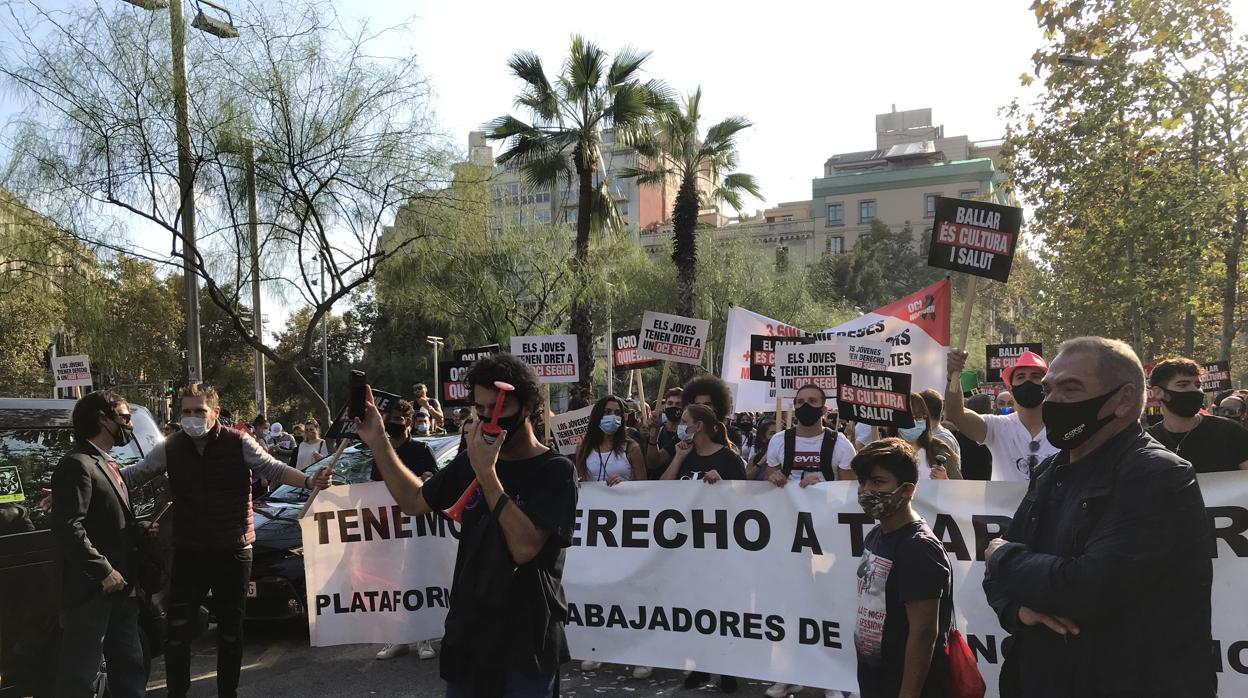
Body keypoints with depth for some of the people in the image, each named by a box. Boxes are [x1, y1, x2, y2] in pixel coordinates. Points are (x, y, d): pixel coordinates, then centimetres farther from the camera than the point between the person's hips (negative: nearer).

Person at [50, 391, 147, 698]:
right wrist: (103, 572, -22)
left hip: (120, 587, 10)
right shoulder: (77, 465, -14)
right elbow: (68, 527, -23)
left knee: (129, 668, 17)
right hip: (91, 591, -9)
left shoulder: (106, 464, 17)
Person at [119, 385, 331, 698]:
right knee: (178, 633, 1)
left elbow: (273, 468, -15)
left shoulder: (238, 443, -8)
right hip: (189, 553, 1)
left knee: (230, 631, 13)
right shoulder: (170, 449, -1)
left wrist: (309, 481, -32)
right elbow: (132, 475, 5)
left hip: (233, 552, -1)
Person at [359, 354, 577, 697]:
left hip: (526, 643, -5)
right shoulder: (471, 460, 4)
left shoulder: (556, 470, -15)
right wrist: (378, 442, 4)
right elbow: (414, 501, 13)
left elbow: (524, 547, -24)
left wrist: (486, 471, -25)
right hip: (466, 631, 6)